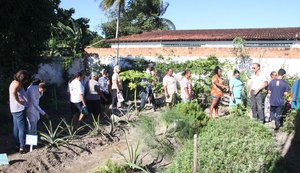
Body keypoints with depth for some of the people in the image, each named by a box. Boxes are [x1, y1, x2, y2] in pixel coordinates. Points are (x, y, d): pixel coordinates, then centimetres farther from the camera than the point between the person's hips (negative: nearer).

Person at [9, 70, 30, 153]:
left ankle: (17, 144, 26)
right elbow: (13, 92, -37)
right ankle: (22, 147, 0)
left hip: (14, 109, 10)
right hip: (19, 109, -10)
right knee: (22, 128, -4)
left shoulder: (14, 82, 13)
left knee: (16, 127, 16)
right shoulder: (17, 84, -18)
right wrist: (19, 102, -27)